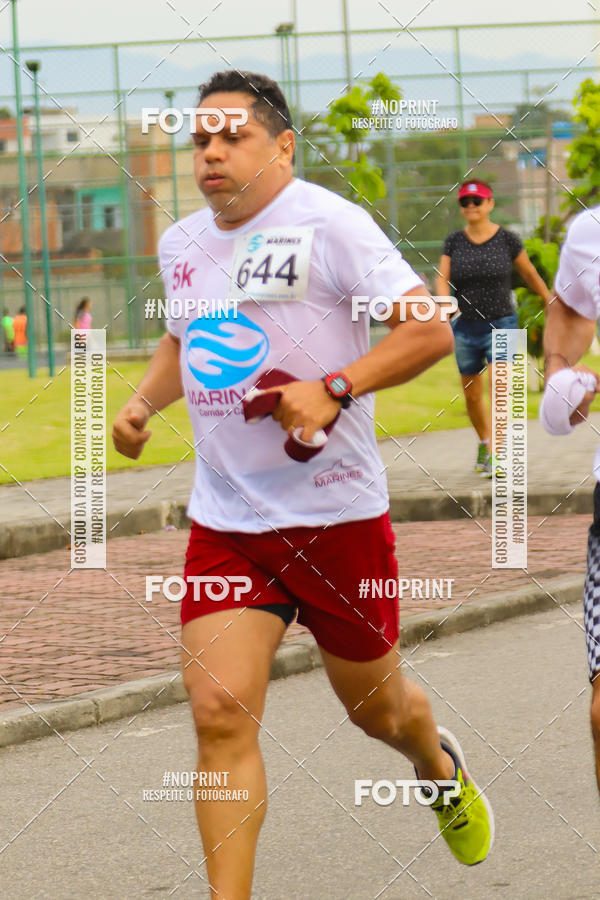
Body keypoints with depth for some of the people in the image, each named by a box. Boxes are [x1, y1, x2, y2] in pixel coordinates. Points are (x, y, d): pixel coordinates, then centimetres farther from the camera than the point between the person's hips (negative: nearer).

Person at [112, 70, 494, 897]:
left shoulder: (329, 224, -11)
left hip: (337, 511, -4)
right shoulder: (180, 243, 9)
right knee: (219, 714, -13)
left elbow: (431, 331, -16)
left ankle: (439, 766, 51)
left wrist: (333, 390, -27)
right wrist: (143, 402, 9)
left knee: (376, 708, 15)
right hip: (224, 521, 4)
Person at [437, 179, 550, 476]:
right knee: (472, 396, 14)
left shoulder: (507, 239, -4)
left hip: (500, 325, -3)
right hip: (465, 329, 3)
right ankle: (484, 442, 39)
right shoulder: (454, 241, 1)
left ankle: (495, 457, -22)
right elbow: (442, 279, -5)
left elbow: (530, 274, 8)